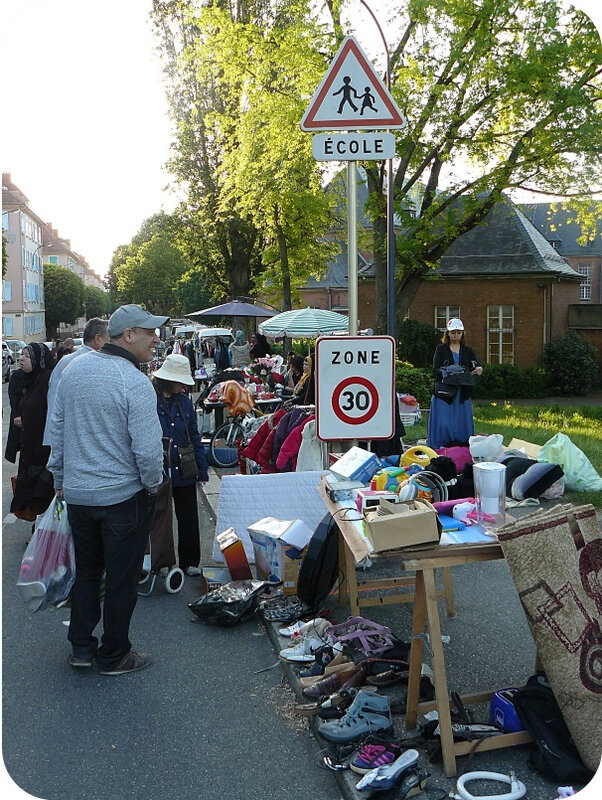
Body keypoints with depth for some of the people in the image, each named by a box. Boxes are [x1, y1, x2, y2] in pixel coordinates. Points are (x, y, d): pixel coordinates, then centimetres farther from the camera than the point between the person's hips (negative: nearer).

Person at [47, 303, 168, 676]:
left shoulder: (74, 369, 2)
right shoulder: (136, 383, -21)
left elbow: (57, 428, 10)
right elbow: (148, 448, -23)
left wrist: (60, 477, 20)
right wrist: (153, 486, -4)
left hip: (77, 492, 7)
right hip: (123, 496, -6)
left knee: (86, 572, 22)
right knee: (122, 579, 10)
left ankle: (81, 647, 30)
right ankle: (114, 656, 23)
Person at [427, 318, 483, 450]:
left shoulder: (468, 351, 14)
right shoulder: (441, 349, 7)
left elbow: (477, 367, 0)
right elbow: (435, 369, -6)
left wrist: (479, 369, -24)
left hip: (463, 393, 3)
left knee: (463, 424, 3)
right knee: (443, 424, -6)